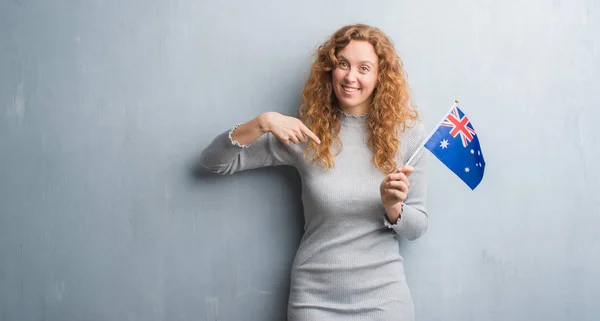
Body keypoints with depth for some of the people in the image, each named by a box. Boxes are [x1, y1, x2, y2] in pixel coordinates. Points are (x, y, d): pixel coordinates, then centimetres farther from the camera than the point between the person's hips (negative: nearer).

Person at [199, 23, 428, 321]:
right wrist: (261, 123, -18)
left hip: (384, 296, 0)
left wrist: (392, 207, -20)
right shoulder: (307, 133, -5)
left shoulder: (406, 132, -4)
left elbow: (417, 226, 1)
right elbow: (213, 161, -4)